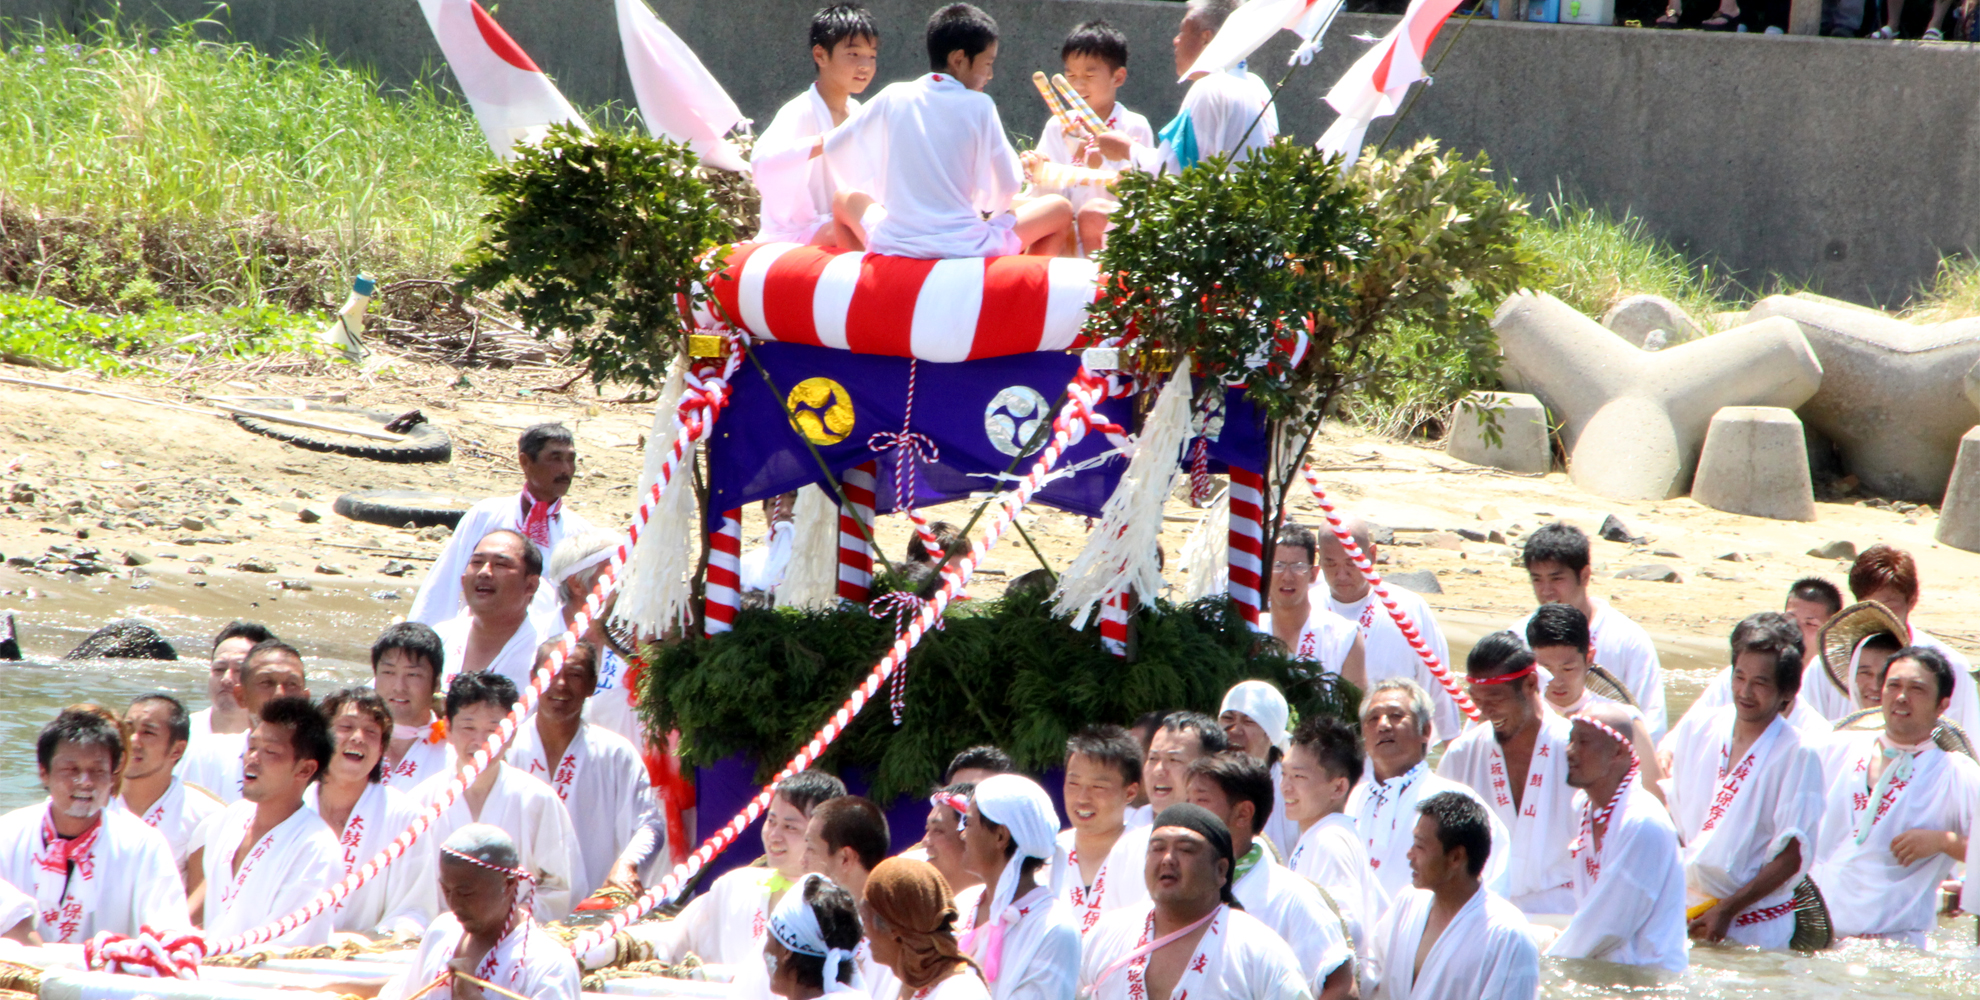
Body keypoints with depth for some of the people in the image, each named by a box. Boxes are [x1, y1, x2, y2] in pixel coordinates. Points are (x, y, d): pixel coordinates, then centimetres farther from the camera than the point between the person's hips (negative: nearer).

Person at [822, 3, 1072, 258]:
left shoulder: (892, 98, 3)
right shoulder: (979, 106, -5)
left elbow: (833, 148, 14)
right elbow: (1008, 184, -3)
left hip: (891, 245, 3)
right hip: (965, 250, -3)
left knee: (844, 199, 33)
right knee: (1060, 209, 15)